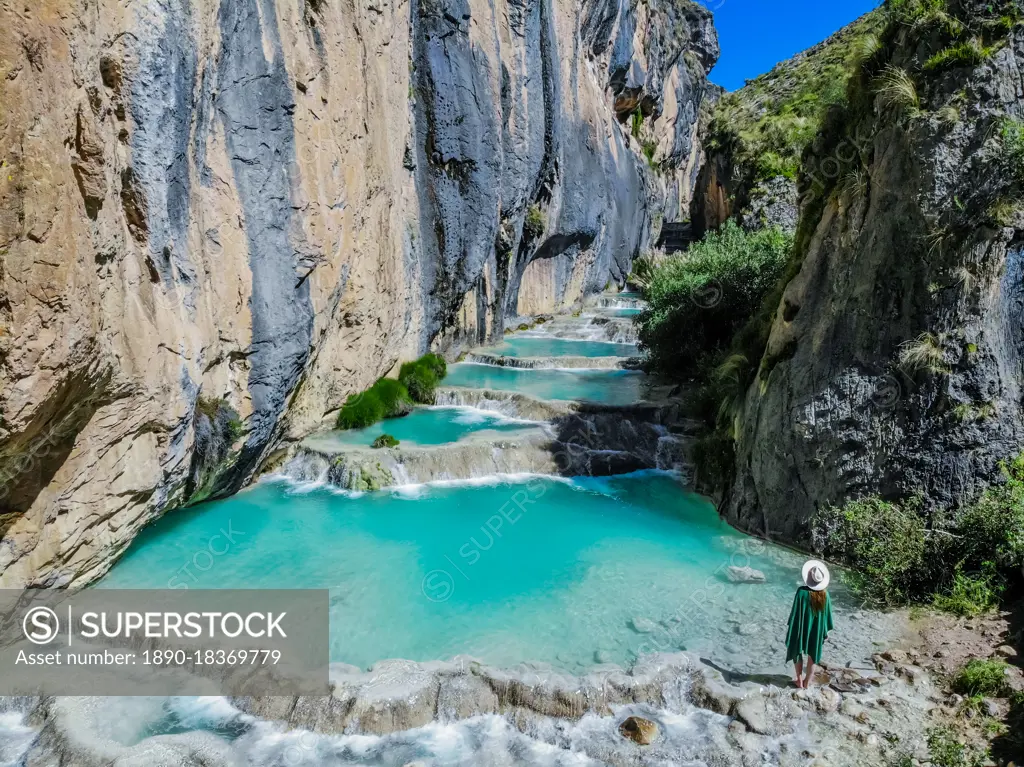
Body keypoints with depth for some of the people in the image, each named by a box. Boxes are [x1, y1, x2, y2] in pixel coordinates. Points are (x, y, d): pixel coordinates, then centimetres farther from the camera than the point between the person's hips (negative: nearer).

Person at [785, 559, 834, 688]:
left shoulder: (802, 592, -24)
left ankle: (800, 680, 24)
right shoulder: (824, 593, -12)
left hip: (801, 626, -3)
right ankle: (807, 681, 29)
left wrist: (790, 628, -6)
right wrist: (825, 630, 11)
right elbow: (827, 613, -2)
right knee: (812, 654, 20)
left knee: (797, 652, 18)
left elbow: (795, 612, -18)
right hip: (817, 628, 3)